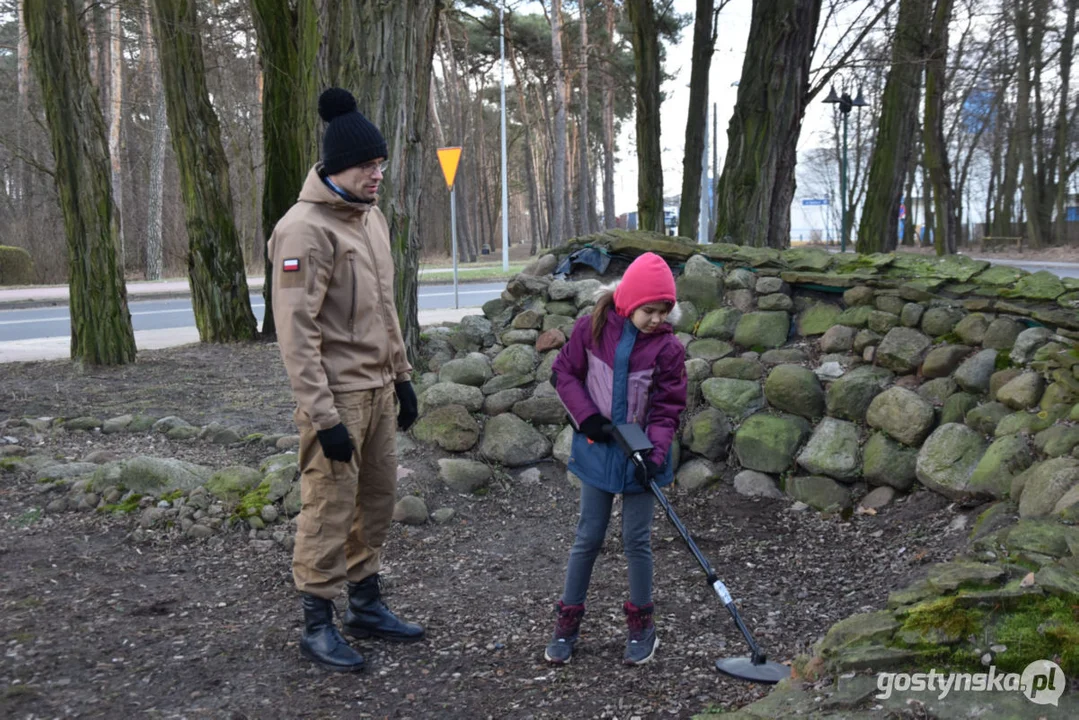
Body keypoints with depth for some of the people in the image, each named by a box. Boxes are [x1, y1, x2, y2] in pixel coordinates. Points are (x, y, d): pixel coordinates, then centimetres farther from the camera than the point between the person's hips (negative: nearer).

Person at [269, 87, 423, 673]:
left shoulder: (371, 217, 12)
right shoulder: (305, 229, -16)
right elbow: (297, 331, -19)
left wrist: (401, 375, 19)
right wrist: (322, 416, -21)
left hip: (378, 389, 9)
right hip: (337, 395, -8)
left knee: (377, 502, 15)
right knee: (330, 509, -1)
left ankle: (366, 605, 29)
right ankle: (317, 625, 13)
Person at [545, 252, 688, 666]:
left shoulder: (668, 348, -10)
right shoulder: (593, 329, -8)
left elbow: (667, 408, -8)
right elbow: (565, 372, 2)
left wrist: (654, 454, -21)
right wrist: (587, 416, -11)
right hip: (597, 449, 1)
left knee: (636, 540, 5)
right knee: (588, 538, 8)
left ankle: (641, 624, 22)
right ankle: (568, 620, 20)